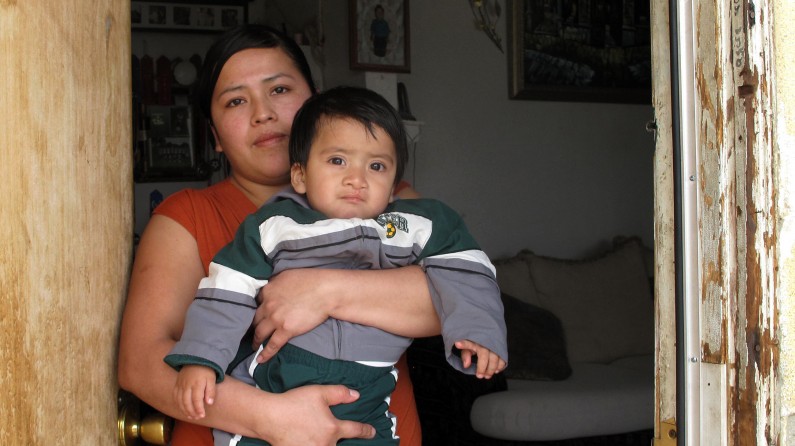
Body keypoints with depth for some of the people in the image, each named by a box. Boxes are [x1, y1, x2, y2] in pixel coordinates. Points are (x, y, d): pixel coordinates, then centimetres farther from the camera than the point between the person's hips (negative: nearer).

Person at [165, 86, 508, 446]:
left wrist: (477, 327, -9)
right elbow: (227, 293, 3)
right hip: (269, 381, -1)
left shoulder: (414, 225, 8)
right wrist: (199, 358, -4)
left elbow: (461, 269, 7)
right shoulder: (274, 225, 4)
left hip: (364, 396, 1)